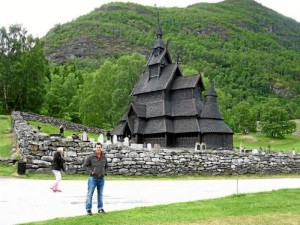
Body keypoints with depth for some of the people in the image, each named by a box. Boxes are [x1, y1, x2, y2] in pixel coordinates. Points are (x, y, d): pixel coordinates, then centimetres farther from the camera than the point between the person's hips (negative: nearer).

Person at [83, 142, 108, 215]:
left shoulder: (104, 157, 5)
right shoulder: (90, 157, -8)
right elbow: (85, 165, -2)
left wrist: (105, 172, 3)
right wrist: (90, 171, -12)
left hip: (101, 179, 4)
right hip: (93, 178, -4)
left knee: (100, 194, 12)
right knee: (90, 194, -1)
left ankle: (100, 208, 21)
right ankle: (88, 209, 6)